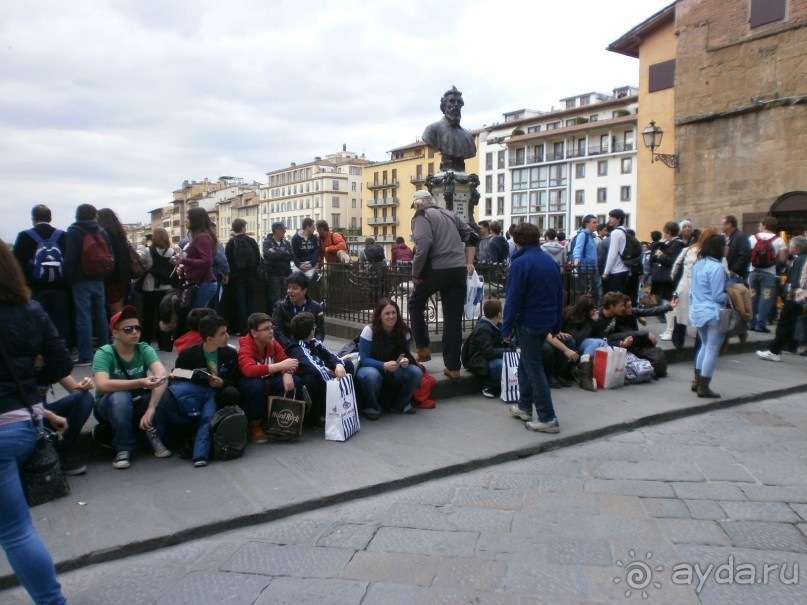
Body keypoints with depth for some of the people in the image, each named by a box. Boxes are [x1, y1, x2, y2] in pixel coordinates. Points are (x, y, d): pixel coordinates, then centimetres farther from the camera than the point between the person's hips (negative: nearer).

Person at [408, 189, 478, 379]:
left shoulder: (421, 216, 1)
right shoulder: (449, 214, 21)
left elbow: (423, 245, -16)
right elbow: (472, 236, 19)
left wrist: (415, 273, -8)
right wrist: (468, 262, 18)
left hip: (437, 269, -5)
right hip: (459, 270, 6)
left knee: (415, 304, 19)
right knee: (453, 318, 8)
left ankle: (423, 348, 15)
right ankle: (453, 367, 10)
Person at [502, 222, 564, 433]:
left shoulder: (520, 263, -15)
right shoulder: (551, 261, 8)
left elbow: (513, 299, -17)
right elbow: (560, 295, 13)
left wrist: (506, 329, -11)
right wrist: (556, 325, 20)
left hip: (528, 322, -7)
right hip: (547, 321, 8)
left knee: (534, 368, 0)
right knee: (526, 362, 21)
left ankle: (548, 419, 1)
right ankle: (525, 407, 31)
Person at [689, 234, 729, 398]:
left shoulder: (698, 265, 9)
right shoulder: (716, 267, -16)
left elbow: (691, 291, 15)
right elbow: (718, 296, -17)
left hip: (697, 312, 9)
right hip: (713, 314, -9)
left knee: (705, 346, 21)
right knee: (712, 350, -1)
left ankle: (697, 382, 25)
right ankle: (703, 388, 3)